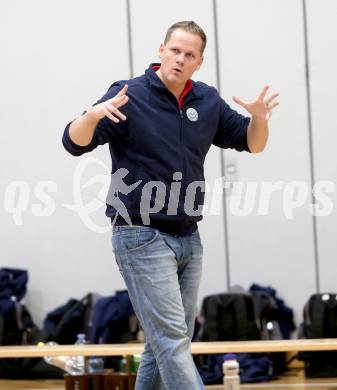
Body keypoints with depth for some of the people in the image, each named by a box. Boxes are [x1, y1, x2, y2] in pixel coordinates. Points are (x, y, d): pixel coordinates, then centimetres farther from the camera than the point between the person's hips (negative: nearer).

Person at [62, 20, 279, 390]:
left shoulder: (208, 101, 8)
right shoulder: (129, 96, -8)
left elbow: (251, 143, 16)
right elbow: (74, 142, -11)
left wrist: (259, 118, -7)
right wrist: (94, 113, -33)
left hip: (188, 238, 6)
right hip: (142, 238, -6)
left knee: (167, 342, 12)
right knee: (172, 340, -11)